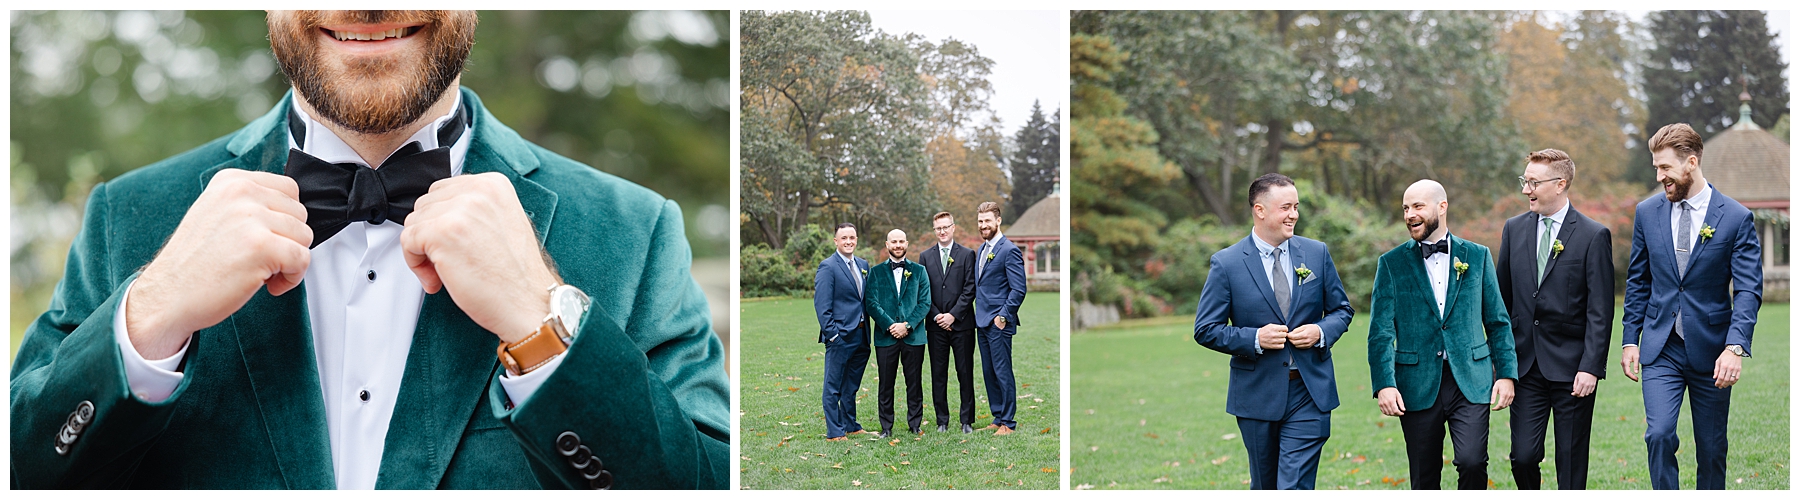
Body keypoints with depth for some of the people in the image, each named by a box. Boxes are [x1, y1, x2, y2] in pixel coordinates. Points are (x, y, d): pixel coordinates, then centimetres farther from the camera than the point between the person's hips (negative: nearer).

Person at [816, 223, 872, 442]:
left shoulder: (863, 265, 13)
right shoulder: (828, 267, -8)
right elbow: (821, 304, -12)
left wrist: (867, 330, 8)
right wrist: (831, 332, -16)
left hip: (861, 334, 7)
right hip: (840, 335, -7)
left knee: (851, 386, 16)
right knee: (833, 387, 0)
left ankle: (850, 425, 26)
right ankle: (834, 432, 4)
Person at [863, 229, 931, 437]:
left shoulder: (919, 271, 9)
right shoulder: (877, 272, 8)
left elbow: (925, 302, 3)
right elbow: (871, 303, 0)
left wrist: (908, 325, -10)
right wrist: (890, 325, -13)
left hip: (913, 335, 0)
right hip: (885, 336, 0)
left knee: (914, 383, 4)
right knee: (886, 383, 2)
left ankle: (915, 424, 14)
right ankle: (886, 426, 10)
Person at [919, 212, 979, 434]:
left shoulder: (967, 254, 3)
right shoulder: (925, 256, 10)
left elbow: (970, 289, -3)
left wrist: (953, 315, -11)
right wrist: (936, 316, -6)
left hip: (961, 323, -2)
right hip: (935, 324, 2)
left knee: (965, 373, 1)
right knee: (938, 374, 4)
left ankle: (967, 421, 8)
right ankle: (942, 421, 11)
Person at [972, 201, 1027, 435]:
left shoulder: (1009, 251, -11)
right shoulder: (981, 249, 15)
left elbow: (1018, 290, -15)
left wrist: (1003, 316, -17)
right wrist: (979, 315, 14)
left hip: (999, 323, -8)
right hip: (983, 321, 8)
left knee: (1002, 373, -4)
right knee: (989, 373, 12)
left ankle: (1008, 422, 2)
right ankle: (997, 418, 19)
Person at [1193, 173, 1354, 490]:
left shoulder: (1317, 253, 5)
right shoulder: (1226, 264, -4)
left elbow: (1342, 310, 13)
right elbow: (1205, 329, -3)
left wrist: (1321, 332, -9)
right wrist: (1254, 339, -17)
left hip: (1309, 393, 1)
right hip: (1257, 395, -1)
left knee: (1295, 488, -9)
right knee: (1264, 486, 13)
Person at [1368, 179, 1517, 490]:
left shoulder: (1477, 256, 8)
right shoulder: (1392, 264, 4)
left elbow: (1498, 321, 10)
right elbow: (1381, 332, -1)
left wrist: (1507, 373, 2)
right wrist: (1384, 384, -11)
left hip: (1470, 383, 0)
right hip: (1418, 387, 0)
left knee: (1472, 462, -17)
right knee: (1424, 478, 5)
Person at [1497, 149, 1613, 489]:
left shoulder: (1594, 236, -4)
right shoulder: (1515, 229, 8)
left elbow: (1600, 312, -7)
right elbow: (1502, 297, 13)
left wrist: (1590, 367, -14)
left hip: (1572, 367, -3)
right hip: (1525, 366, 3)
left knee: (1572, 461, 4)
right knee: (1523, 456, -2)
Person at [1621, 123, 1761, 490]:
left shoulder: (1736, 217, -6)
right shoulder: (1647, 213, 4)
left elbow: (1748, 290, -9)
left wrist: (1736, 347, -21)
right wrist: (1631, 339, 6)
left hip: (1711, 350, -1)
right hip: (1661, 349, 1)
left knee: (1712, 448, 8)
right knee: (1659, 434, -15)